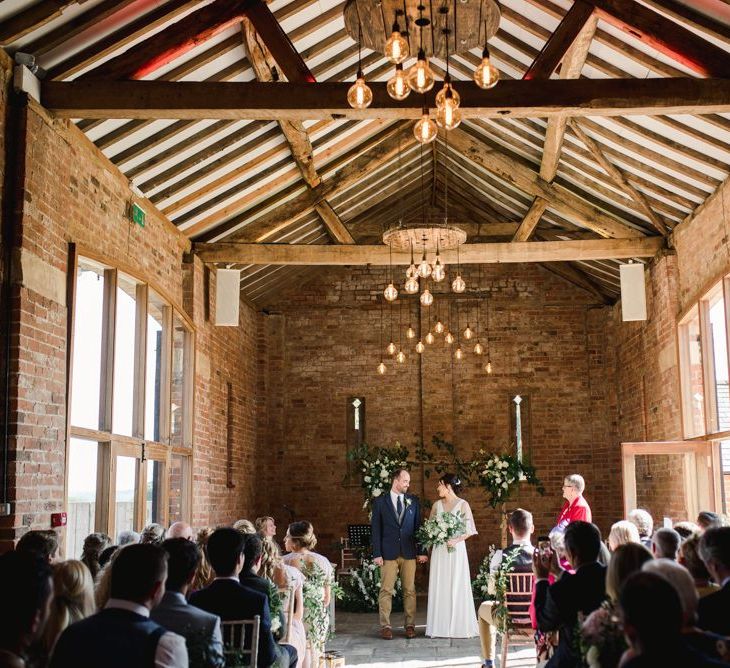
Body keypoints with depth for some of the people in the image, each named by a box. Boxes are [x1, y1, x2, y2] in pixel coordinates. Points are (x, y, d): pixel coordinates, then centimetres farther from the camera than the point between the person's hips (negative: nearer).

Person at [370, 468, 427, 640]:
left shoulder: (413, 501, 9)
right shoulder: (380, 501, 3)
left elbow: (418, 527, 10)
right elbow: (375, 529, 1)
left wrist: (421, 551, 3)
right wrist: (377, 554, -6)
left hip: (409, 553, 2)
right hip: (388, 553, -2)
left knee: (410, 590, 4)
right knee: (386, 590, -2)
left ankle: (410, 625, 11)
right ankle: (385, 626, 4)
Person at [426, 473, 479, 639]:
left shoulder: (463, 504, -3)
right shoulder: (437, 505, 9)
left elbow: (469, 530, -4)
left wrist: (456, 540, -18)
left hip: (456, 550, -4)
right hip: (439, 551, 4)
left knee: (457, 587, -2)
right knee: (439, 588, 2)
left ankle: (459, 626, 6)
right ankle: (440, 626, 8)